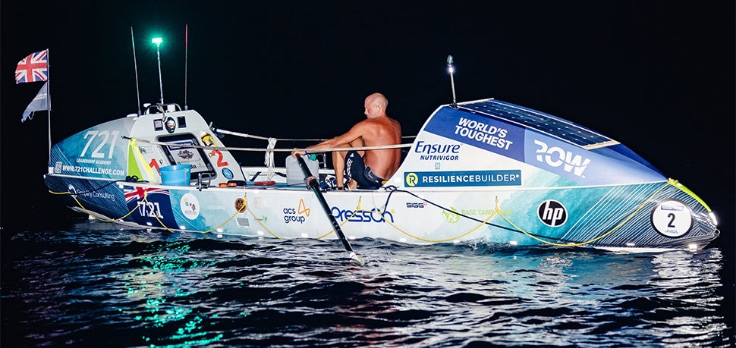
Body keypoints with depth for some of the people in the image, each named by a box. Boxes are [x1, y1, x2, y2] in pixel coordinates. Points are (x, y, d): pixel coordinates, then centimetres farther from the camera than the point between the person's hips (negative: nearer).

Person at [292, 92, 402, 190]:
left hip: (372, 179, -8)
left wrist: (306, 150, 0)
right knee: (354, 140, 21)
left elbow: (333, 143, -8)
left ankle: (339, 187, 12)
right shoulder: (396, 125, 7)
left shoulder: (367, 125, -13)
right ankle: (353, 182, 23)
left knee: (338, 145, 6)